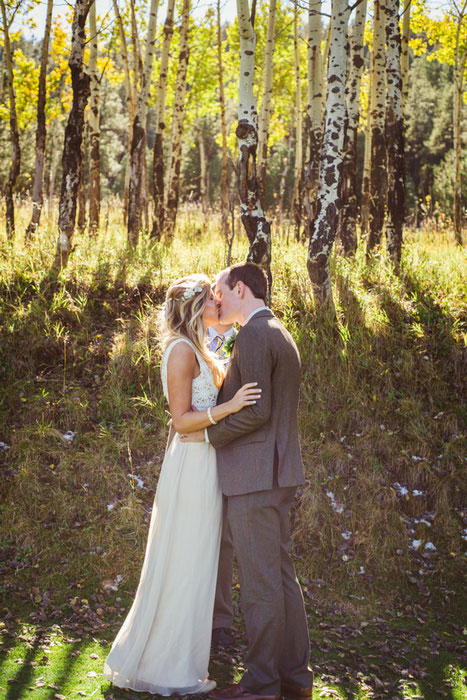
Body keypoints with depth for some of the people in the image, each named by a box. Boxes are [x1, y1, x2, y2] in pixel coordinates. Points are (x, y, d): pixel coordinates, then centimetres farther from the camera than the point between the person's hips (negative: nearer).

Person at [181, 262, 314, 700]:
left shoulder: (253, 335, -13)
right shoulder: (280, 335, 19)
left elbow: (256, 410, -20)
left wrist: (207, 434, -8)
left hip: (254, 475, -10)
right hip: (276, 473, 10)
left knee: (259, 582, -4)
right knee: (281, 574, 14)